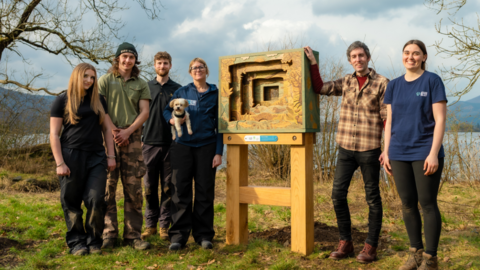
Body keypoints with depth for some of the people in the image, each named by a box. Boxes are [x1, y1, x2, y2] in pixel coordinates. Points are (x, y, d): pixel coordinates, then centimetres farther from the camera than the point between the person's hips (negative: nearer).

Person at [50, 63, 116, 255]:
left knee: (96, 200, -5)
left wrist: (111, 156, 6)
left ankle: (93, 241, 9)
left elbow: (107, 129, 14)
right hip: (71, 155, -2)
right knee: (72, 202, 2)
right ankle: (76, 242, 14)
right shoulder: (62, 101, 4)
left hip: (96, 156, 2)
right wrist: (60, 163, -8)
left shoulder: (98, 101, 15)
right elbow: (54, 134, 0)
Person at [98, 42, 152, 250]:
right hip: (108, 137, -1)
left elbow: (144, 112, 5)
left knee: (133, 187, 0)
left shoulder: (141, 85, 14)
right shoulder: (105, 81, 9)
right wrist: (113, 131, -9)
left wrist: (127, 131, -8)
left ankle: (133, 234, 7)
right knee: (108, 185, -2)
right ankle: (109, 234, 7)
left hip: (133, 138, 1)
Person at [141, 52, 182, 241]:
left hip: (170, 144, -1)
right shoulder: (146, 87, 10)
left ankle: (165, 226, 11)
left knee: (168, 187, 3)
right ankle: (150, 224, 14)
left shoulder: (177, 89, 8)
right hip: (149, 143, 1)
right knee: (150, 187, 4)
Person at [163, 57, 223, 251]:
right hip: (183, 146, 1)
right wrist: (172, 119, -9)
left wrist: (219, 152, -3)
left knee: (205, 191, 3)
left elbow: (219, 125, 4)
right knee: (180, 190, 0)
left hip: (206, 146, -1)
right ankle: (178, 236, 7)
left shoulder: (215, 94, 7)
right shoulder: (182, 92, 10)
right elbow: (167, 110, 16)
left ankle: (204, 235, 13)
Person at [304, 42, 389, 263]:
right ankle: (345, 243, 15)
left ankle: (371, 246, 16)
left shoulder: (381, 83, -4)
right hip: (345, 148, 5)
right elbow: (319, 88, 14)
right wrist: (312, 62, 9)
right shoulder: (346, 82, 10)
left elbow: (388, 119, -6)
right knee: (338, 194, 3)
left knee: (372, 198, 6)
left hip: (369, 150, -4)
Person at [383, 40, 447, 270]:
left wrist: (433, 153, -14)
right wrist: (386, 152, 7)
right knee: (407, 204, 9)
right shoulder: (394, 85, 10)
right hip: (399, 154, 4)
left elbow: (440, 120, -7)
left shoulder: (432, 81, -1)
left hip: (425, 153, -4)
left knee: (427, 204, 1)